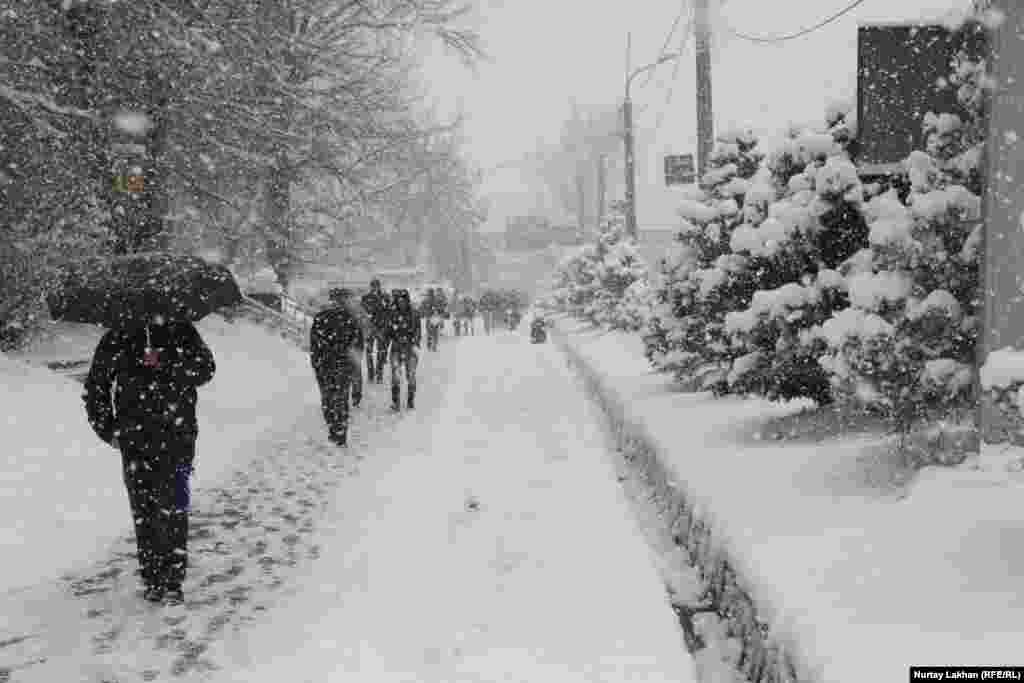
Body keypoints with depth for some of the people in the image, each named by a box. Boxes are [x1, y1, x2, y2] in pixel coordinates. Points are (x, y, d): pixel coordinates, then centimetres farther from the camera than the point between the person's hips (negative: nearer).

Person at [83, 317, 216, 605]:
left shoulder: (182, 332, 3)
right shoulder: (116, 340, 5)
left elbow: (205, 368, -9)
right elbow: (95, 387, 15)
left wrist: (165, 363, -22)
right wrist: (108, 429, 8)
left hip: (177, 436, -1)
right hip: (135, 441, 2)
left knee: (173, 509, -6)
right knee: (143, 511, 6)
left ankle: (173, 581, 3)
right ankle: (152, 580, 18)